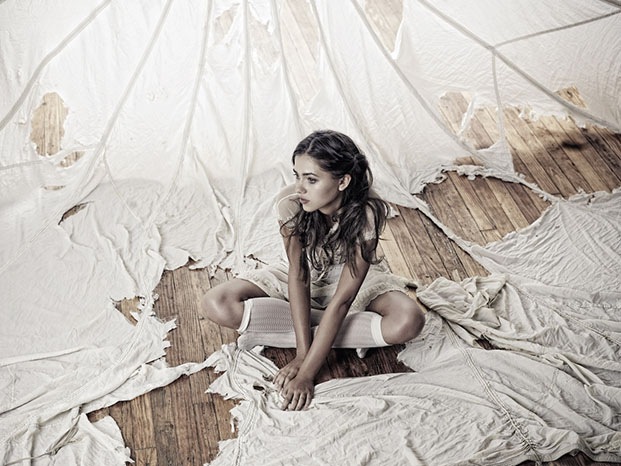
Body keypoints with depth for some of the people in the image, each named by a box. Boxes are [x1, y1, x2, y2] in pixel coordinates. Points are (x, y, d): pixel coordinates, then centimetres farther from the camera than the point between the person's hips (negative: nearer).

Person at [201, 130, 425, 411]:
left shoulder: (366, 214, -33)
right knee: (217, 305, -20)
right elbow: (298, 275, -24)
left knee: (408, 321, -33)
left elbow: (341, 301, -34)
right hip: (306, 273, 2)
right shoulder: (290, 203, -27)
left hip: (355, 276, -1)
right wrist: (303, 352, -31)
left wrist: (306, 374, -36)